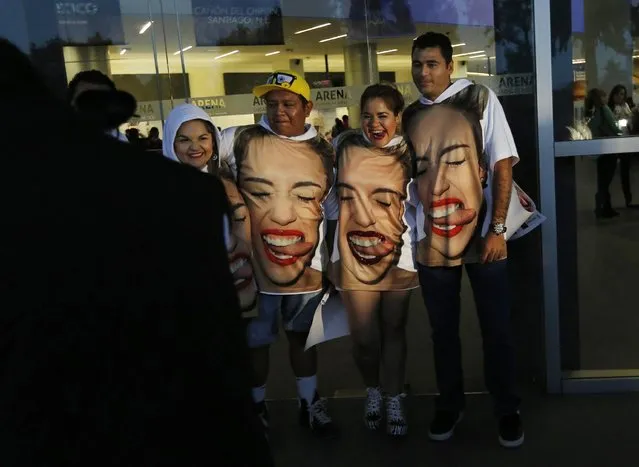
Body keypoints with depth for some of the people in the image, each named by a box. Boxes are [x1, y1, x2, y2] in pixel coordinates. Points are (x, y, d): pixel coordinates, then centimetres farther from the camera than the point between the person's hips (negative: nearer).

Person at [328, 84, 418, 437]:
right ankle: (372, 391, 31)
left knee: (394, 330, 11)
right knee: (364, 337, 3)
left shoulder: (409, 154, -1)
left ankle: (394, 399, 27)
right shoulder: (345, 146, -2)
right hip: (354, 252, 0)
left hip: (398, 253, 0)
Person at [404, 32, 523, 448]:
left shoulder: (480, 100, -2)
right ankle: (450, 404, 30)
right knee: (443, 329, 13)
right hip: (432, 242, 3)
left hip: (482, 236, -3)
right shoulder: (409, 116, 7)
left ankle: (508, 409, 25)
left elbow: (502, 166, -6)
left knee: (497, 328, 7)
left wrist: (497, 229, -12)